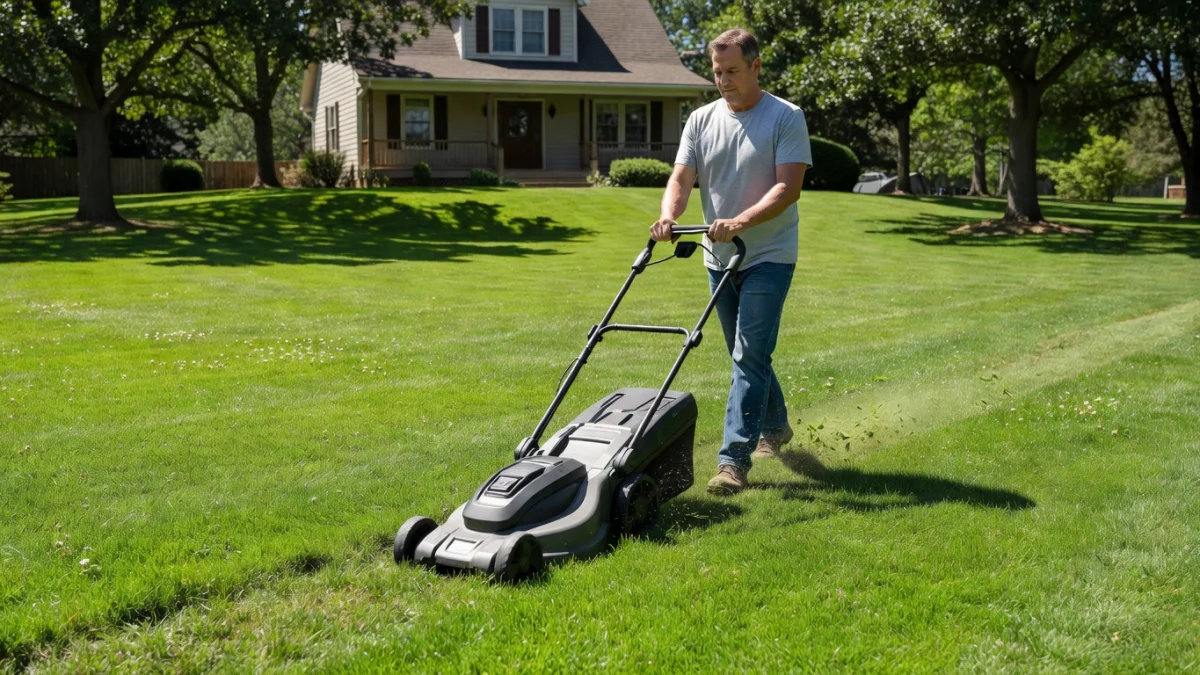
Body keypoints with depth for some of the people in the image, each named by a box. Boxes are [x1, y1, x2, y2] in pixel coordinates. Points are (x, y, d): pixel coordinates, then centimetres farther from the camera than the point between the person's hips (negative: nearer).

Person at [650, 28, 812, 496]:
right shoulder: (701, 121, 7)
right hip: (719, 258, 6)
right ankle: (775, 426, 39)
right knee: (746, 354, 18)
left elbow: (789, 186, -17)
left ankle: (734, 460, -14)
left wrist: (741, 222, -31)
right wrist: (668, 216, -21)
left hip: (768, 257, -6)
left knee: (750, 356, -12)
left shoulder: (786, 118, -8)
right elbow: (682, 179, 0)